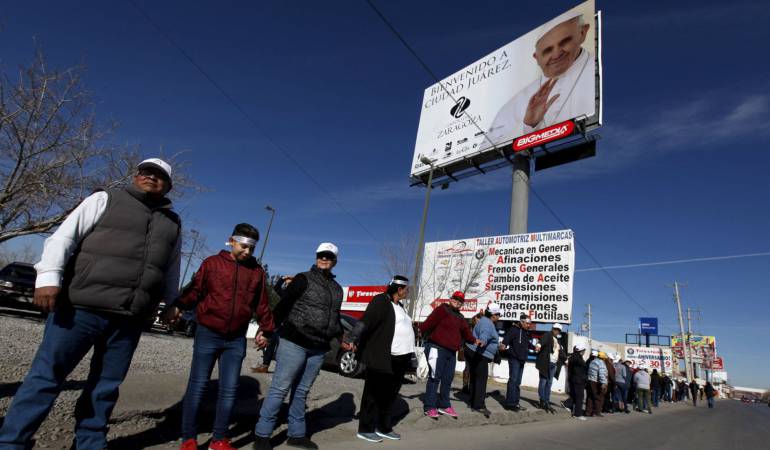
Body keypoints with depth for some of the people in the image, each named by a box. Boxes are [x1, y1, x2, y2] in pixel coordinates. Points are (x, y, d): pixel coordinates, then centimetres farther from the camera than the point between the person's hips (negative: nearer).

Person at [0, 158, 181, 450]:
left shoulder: (173, 223, 17)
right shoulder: (105, 199, 6)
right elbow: (64, 236, -2)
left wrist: (171, 304, 25)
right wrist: (49, 276, -15)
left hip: (130, 318, 4)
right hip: (82, 307, -3)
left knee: (106, 387, 11)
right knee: (46, 375, 1)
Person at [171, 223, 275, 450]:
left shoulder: (257, 271, 6)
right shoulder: (212, 263, -1)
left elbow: (262, 304, 12)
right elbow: (194, 290, -1)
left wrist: (266, 329, 12)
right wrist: (177, 306, -16)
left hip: (236, 340, 2)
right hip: (207, 334, -2)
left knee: (229, 390, 6)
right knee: (197, 387, 4)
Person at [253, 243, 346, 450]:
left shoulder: (337, 289, 16)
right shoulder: (304, 279, -3)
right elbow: (283, 304, -7)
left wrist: (341, 340, 29)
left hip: (319, 349, 6)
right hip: (294, 343, -5)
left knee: (301, 392, 14)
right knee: (280, 389, -1)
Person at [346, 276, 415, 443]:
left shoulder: (399, 305, 19)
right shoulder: (381, 301, -9)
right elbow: (365, 321, -21)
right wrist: (353, 339, -32)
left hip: (400, 359, 9)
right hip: (382, 358, -9)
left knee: (390, 395, 15)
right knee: (374, 394, 2)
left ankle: (384, 428, 28)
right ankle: (365, 429, 14)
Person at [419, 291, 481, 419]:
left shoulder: (460, 318, 19)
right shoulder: (442, 309, -7)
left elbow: (466, 332, 18)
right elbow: (429, 323, -18)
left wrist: (474, 340, 3)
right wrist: (420, 331, -28)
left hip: (451, 352, 8)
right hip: (437, 348, -8)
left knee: (447, 379, 13)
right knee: (435, 377, -7)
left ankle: (444, 405, 24)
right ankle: (429, 407, -1)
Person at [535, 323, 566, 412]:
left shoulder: (557, 341, 21)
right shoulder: (548, 335, -2)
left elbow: (561, 351, 26)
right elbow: (543, 339, -24)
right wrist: (539, 344, -44)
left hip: (554, 364, 7)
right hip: (546, 363, -7)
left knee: (549, 383, 8)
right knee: (543, 382, -3)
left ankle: (547, 402, 12)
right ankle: (543, 401, 4)